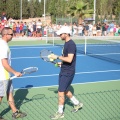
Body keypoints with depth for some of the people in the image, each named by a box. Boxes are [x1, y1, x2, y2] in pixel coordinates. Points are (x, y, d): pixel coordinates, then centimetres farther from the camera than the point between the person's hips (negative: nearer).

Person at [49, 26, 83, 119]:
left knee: (61, 92, -3)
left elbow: (69, 59, -27)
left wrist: (57, 57, -23)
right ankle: (77, 104, 38)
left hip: (68, 73, -10)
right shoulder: (66, 43, 10)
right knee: (65, 91, 20)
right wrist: (61, 63, 12)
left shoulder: (71, 44, -20)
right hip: (64, 71, 10)